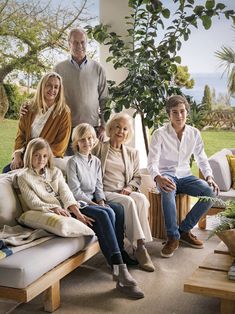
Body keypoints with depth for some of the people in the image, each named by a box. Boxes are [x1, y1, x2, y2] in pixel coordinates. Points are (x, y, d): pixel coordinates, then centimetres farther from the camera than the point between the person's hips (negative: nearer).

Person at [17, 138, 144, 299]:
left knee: (106, 214, -23)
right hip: (54, 213, -5)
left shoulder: (55, 171, 20)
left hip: (69, 206, 6)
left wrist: (76, 211, -15)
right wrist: (54, 208, -24)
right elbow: (33, 202, -6)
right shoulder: (24, 177, 7)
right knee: (101, 217, -26)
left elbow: (66, 192, 4)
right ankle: (120, 271, -29)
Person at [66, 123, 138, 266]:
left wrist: (101, 201, -8)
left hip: (94, 200, 6)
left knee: (118, 208, -20)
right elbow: (75, 191, -12)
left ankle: (120, 250, -12)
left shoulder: (96, 161, 14)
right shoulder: (73, 162, -6)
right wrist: (94, 204, -16)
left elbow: (99, 186, 11)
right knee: (107, 213, -29)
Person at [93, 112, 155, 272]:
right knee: (129, 201, -33)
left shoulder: (132, 153, 23)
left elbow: (137, 177, 20)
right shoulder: (99, 148, 11)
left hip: (124, 193, 4)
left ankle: (140, 246, -30)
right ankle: (140, 247, -33)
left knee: (141, 198, -30)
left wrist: (129, 188, -2)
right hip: (104, 193, -3)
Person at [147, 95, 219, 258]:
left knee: (210, 192, -22)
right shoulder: (160, 134, -8)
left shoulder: (194, 133, 4)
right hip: (166, 175, -4)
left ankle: (185, 230, -8)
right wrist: (158, 178, -37)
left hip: (185, 176, 4)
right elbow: (152, 161, -15)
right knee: (168, 191, -40)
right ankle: (173, 237, -26)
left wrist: (209, 176, -10)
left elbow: (201, 159, 9)